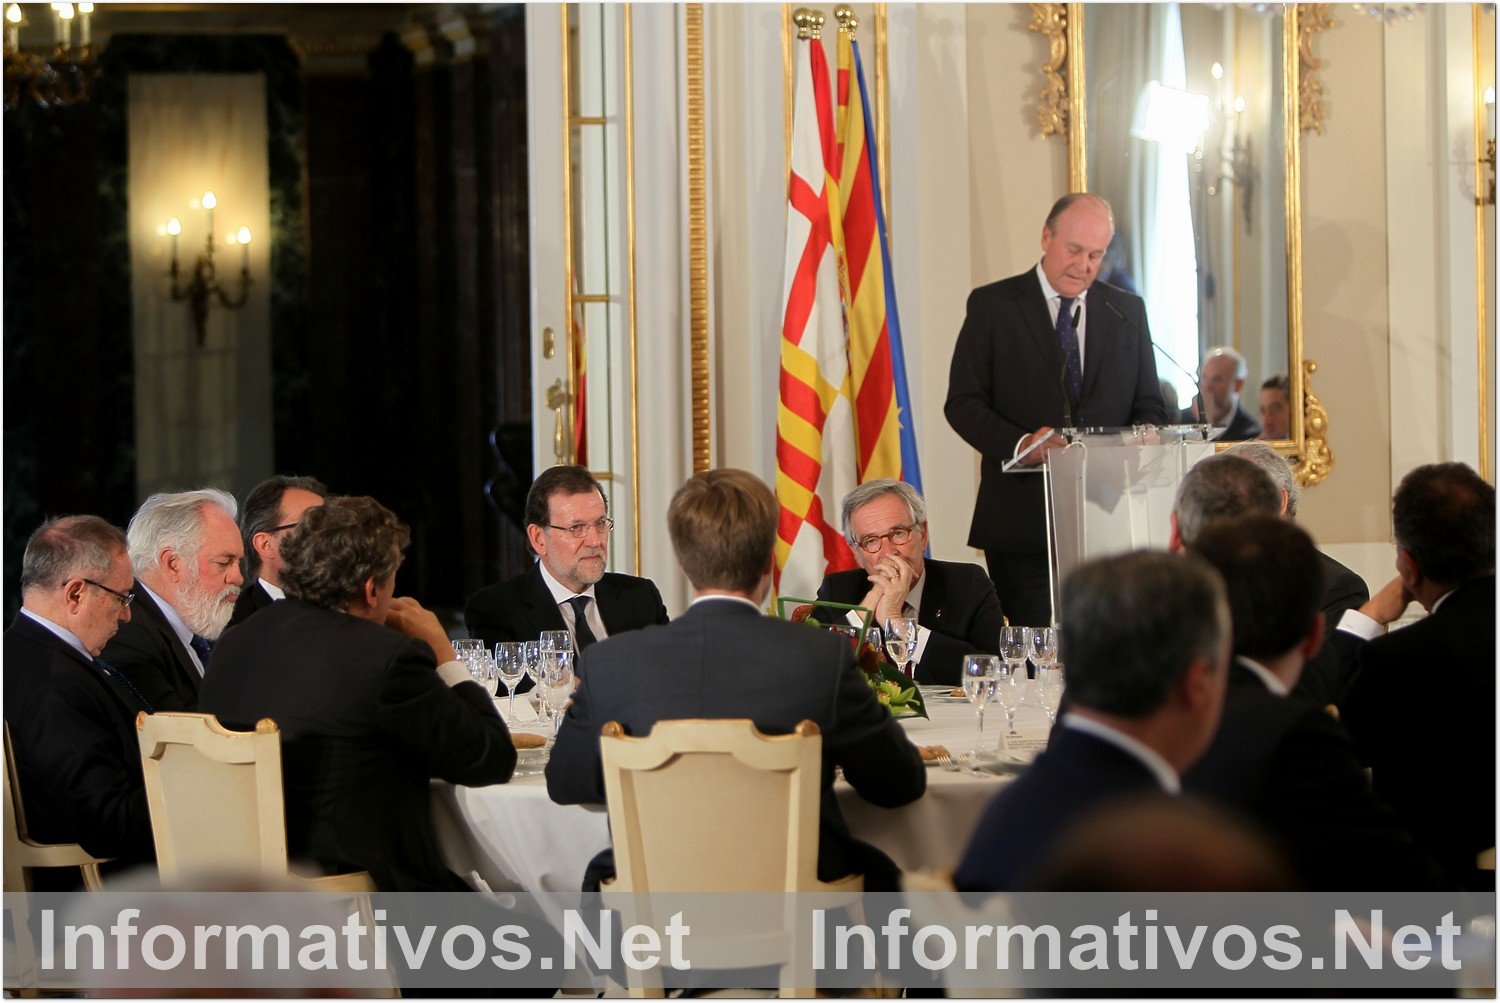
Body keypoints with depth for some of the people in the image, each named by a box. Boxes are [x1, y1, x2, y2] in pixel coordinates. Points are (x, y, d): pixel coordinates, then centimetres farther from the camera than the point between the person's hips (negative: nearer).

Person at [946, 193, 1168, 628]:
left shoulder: (1128, 311, 14)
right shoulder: (992, 306, 4)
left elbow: (1149, 407, 16)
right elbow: (962, 403, -2)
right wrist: (1019, 443, -20)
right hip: (1023, 522, -3)